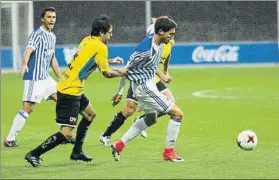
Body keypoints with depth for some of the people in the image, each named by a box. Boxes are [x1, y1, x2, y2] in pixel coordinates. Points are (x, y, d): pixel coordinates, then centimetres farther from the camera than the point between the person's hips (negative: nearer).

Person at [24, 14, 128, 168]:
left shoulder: (87, 40, 10)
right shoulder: (100, 47, -13)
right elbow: (107, 73, -5)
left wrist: (110, 60, 31)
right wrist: (121, 72, 13)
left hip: (66, 86, 10)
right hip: (70, 91, -10)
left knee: (90, 114, 27)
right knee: (66, 133, -11)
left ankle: (77, 152, 31)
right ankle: (34, 154, -9)